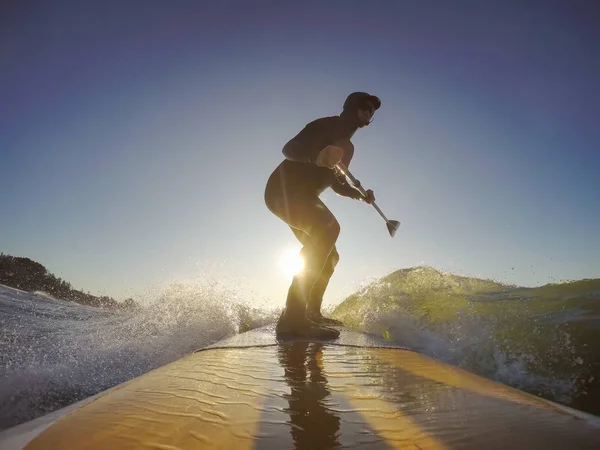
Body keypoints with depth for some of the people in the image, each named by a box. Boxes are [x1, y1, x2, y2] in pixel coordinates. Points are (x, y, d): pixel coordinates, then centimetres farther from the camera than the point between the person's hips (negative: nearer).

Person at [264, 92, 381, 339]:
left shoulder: (347, 147, 20)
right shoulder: (326, 126, -7)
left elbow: (337, 184, 27)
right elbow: (289, 149, -21)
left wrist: (360, 194, 10)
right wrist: (317, 156, -40)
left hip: (303, 197, 10)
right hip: (284, 190, -10)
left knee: (328, 256, 11)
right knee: (328, 227, -34)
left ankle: (311, 312, 23)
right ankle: (293, 317, -40)